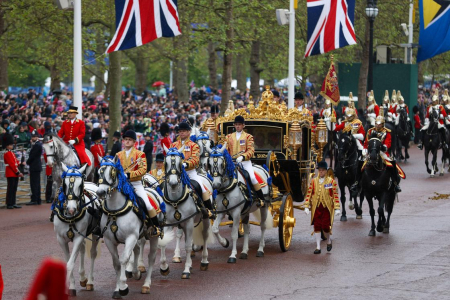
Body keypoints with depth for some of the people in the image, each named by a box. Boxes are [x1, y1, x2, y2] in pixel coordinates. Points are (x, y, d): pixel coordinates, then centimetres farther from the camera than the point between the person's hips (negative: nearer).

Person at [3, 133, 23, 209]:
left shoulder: (11, 153, 18)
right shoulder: (7, 154, -11)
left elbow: (16, 163, 18)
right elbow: (11, 164, -17)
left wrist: (18, 172, 6)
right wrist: (18, 172, -18)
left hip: (15, 174, 9)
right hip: (11, 174, -9)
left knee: (14, 189, 10)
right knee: (10, 189, -7)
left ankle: (13, 203, 13)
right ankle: (9, 204, -6)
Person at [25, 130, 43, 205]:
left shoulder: (37, 145, -16)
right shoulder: (38, 144, 14)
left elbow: (32, 156, -14)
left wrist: (28, 162, -2)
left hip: (34, 167, -10)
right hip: (37, 167, 10)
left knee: (34, 184, -8)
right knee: (37, 184, 12)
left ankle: (34, 200, -9)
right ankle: (38, 200, 16)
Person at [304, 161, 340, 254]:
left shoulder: (331, 181, 0)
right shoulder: (313, 181, 6)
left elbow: (335, 195, -1)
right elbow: (309, 194, 6)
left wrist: (337, 208, -5)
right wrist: (306, 207, 0)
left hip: (327, 208, -2)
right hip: (316, 208, 2)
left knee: (325, 226, -5)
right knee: (317, 227, 1)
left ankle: (329, 241, 25)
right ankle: (318, 247, 7)